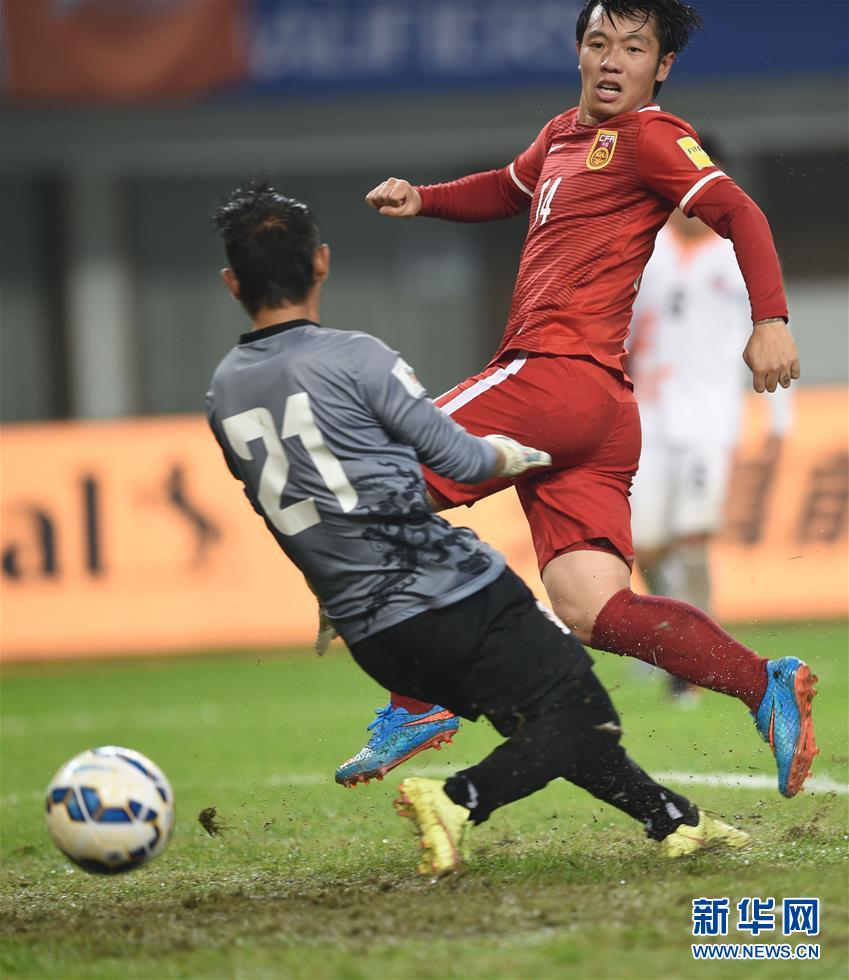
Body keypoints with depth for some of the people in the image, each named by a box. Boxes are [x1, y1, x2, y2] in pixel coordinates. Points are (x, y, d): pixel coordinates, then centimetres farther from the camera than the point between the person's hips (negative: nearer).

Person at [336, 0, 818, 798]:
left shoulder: (649, 137, -2)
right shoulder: (562, 137, 23)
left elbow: (739, 214, -14)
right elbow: (509, 191, 43)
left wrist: (770, 321, -27)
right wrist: (422, 200, 26)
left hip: (558, 374, -8)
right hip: (601, 415, 8)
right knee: (591, 611, -2)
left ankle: (416, 702, -4)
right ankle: (765, 685, -10)